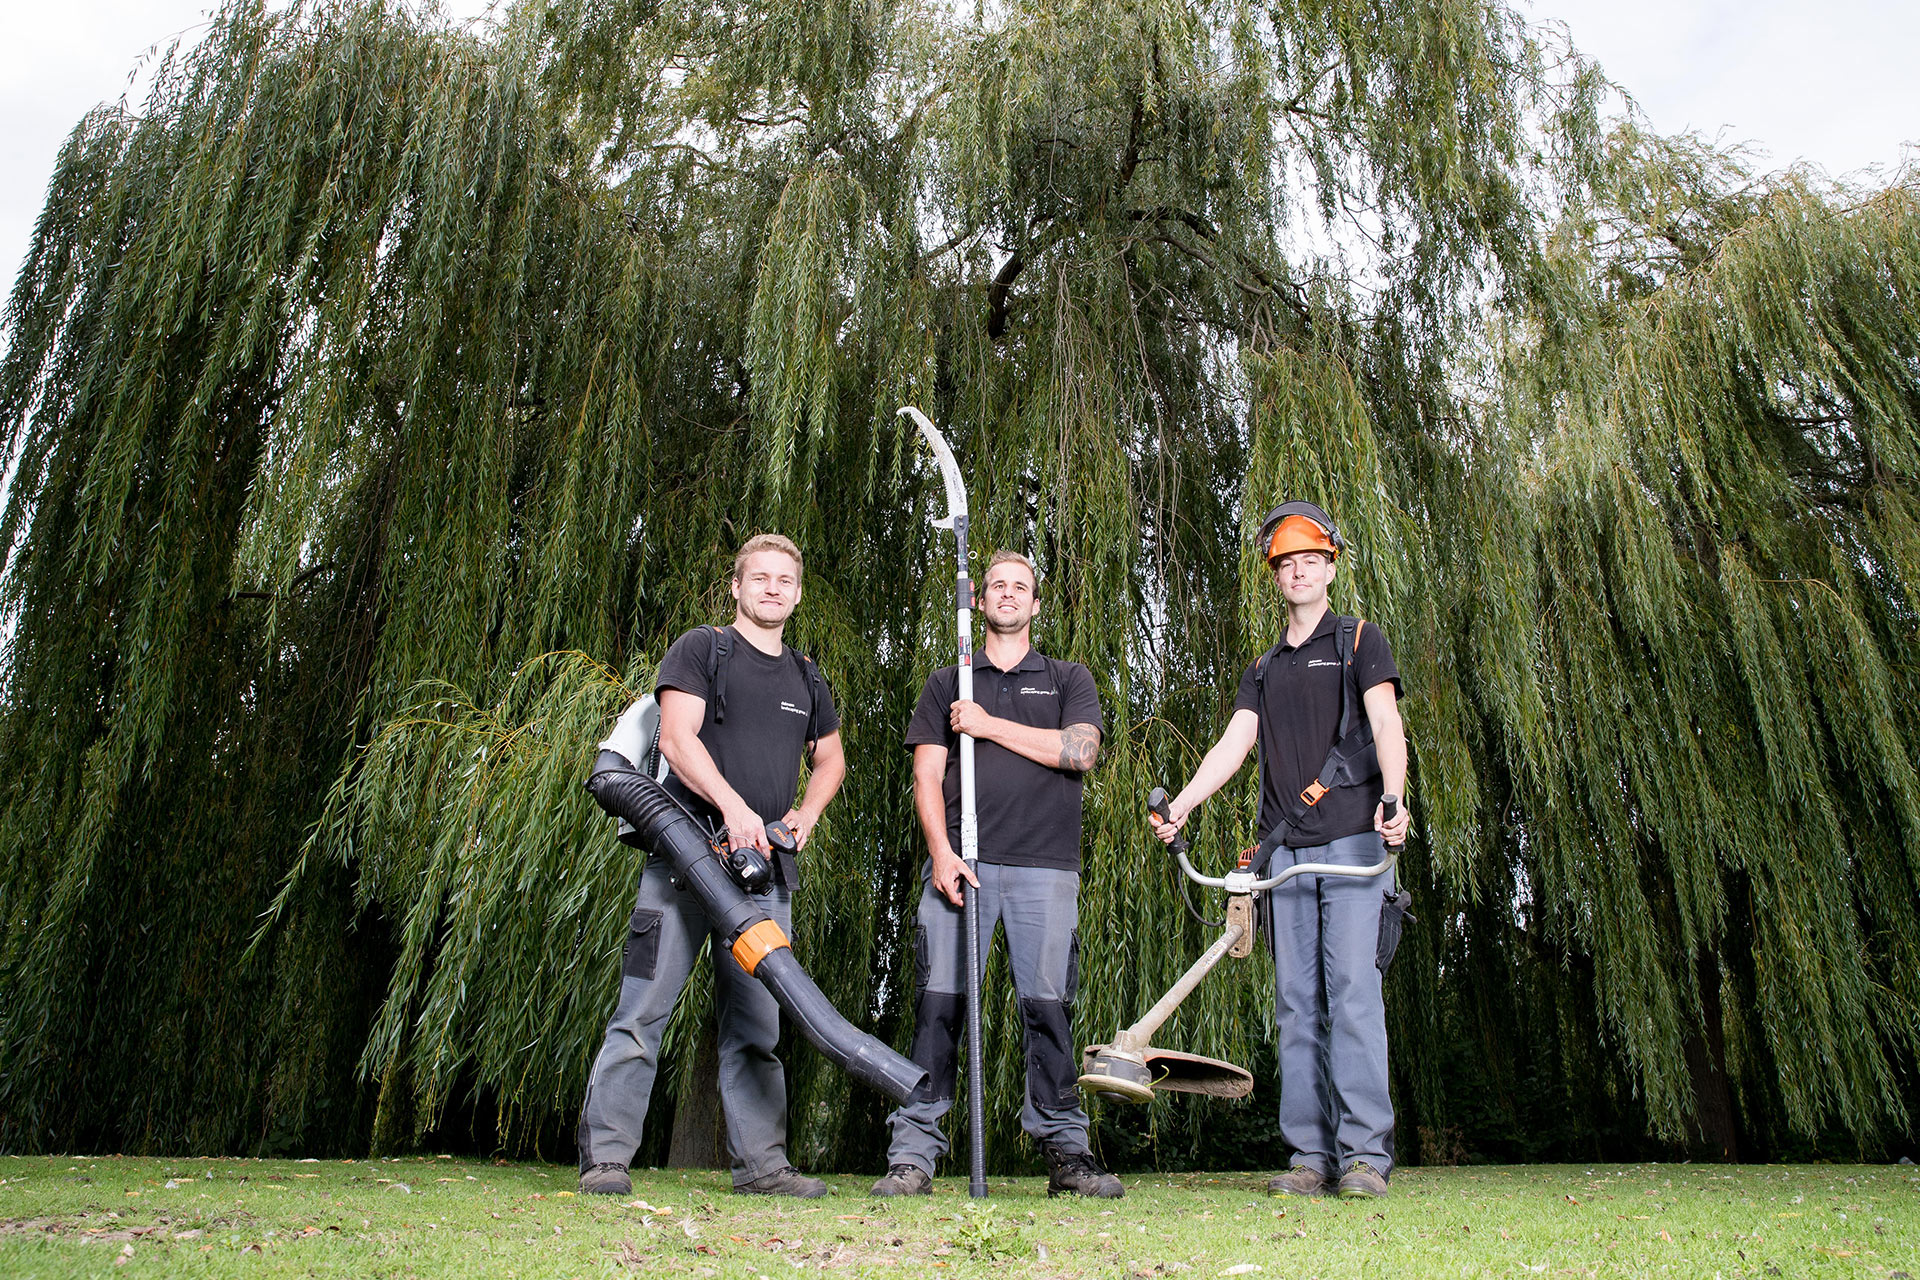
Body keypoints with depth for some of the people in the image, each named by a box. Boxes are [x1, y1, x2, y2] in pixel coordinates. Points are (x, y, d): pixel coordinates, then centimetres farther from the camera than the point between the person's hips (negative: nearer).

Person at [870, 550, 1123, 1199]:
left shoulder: (1069, 679, 17)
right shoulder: (946, 683, 19)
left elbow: (1080, 750, -2)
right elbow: (926, 775, 9)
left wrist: (991, 725, -3)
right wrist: (941, 851, -7)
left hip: (1044, 865, 0)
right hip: (959, 860, 1)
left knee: (1048, 1004, -3)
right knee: (940, 1000, -6)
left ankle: (1066, 1151, 6)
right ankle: (913, 1154, -2)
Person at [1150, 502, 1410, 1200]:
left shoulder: (1360, 640, 10)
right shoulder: (1263, 670, 23)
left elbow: (1386, 724, -5)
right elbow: (1232, 745, 12)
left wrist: (1393, 797, -24)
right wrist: (1178, 807, -3)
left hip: (1352, 836, -4)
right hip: (1286, 848, 5)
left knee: (1351, 985, -12)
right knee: (1296, 999, 1)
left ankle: (1365, 1153, -8)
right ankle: (1310, 1156, 5)